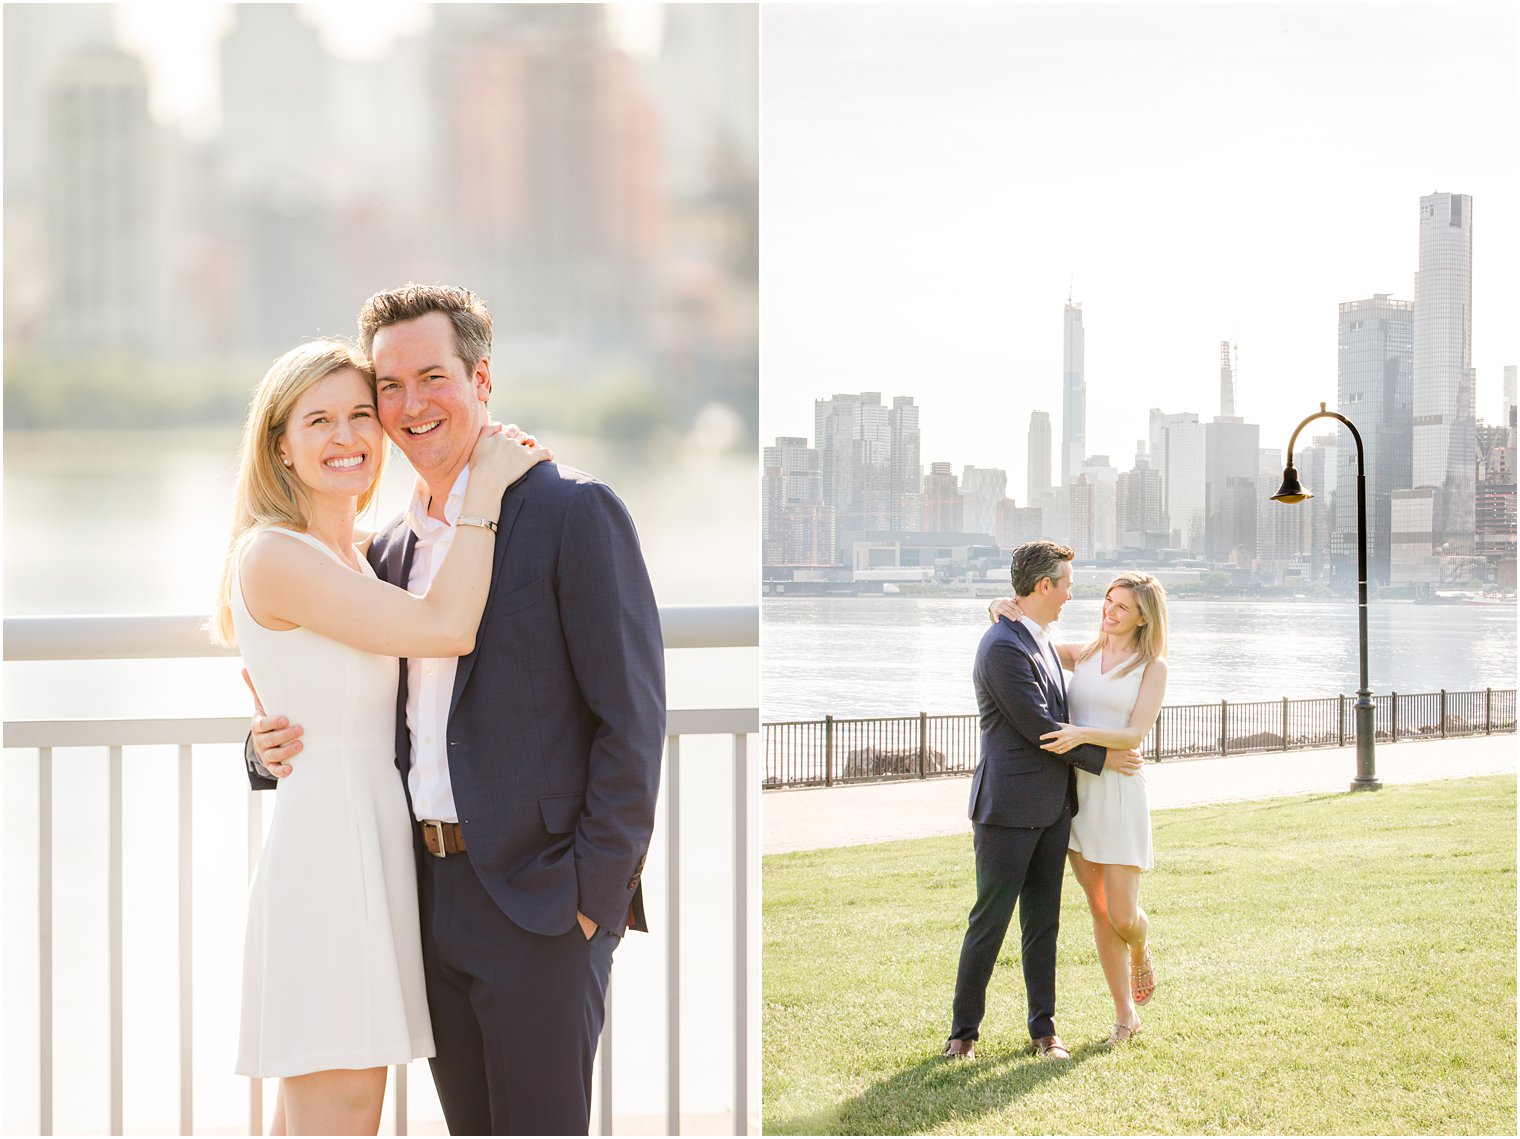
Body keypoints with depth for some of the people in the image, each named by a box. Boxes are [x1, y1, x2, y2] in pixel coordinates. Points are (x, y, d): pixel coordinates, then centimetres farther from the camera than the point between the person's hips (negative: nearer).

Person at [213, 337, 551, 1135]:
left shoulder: (358, 557, 15)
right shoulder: (274, 554, -12)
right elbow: (447, 628, -16)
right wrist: (483, 491, -8)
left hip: (374, 844, 9)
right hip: (326, 846, -9)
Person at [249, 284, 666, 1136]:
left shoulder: (573, 512, -7)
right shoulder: (393, 550, 15)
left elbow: (632, 713, -10)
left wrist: (596, 890, -15)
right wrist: (290, 742, 2)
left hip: (542, 897, -7)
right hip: (435, 897, 7)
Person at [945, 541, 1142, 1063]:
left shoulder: (1040, 641, 14)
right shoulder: (1003, 647, -17)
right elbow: (1038, 727, -17)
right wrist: (1101, 758, -8)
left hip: (1051, 806, 9)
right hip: (1008, 808, -9)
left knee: (1043, 923, 10)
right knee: (990, 922, -1)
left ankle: (1043, 1030, 15)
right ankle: (963, 1032, 8)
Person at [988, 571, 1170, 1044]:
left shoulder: (1152, 667, -1)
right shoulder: (1081, 656, 11)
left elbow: (1134, 735, -12)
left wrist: (1083, 735, -28)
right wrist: (1000, 609, -8)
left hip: (1119, 795, -4)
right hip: (1076, 792, 4)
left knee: (1122, 915, -5)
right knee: (1099, 911, 6)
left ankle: (1140, 952, 32)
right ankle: (1125, 1015, 16)